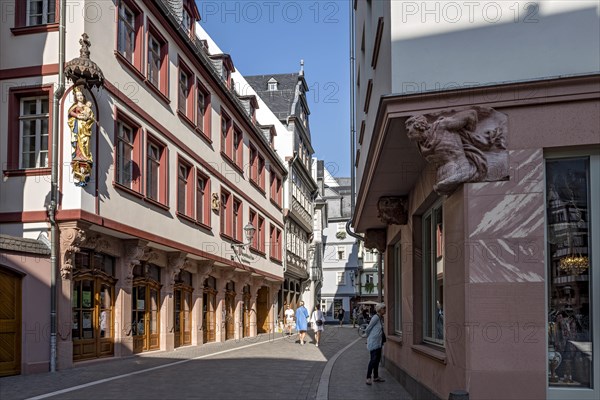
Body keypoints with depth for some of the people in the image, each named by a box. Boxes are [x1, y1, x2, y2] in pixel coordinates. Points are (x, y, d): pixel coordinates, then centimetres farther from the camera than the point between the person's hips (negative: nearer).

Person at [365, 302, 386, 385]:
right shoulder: (375, 317, -16)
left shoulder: (381, 318, 11)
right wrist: (369, 338, 2)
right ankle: (368, 378, -9)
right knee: (373, 359, -12)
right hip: (374, 342, -9)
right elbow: (368, 329, -11)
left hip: (379, 343, 9)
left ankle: (376, 377, 22)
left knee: (377, 359, 13)